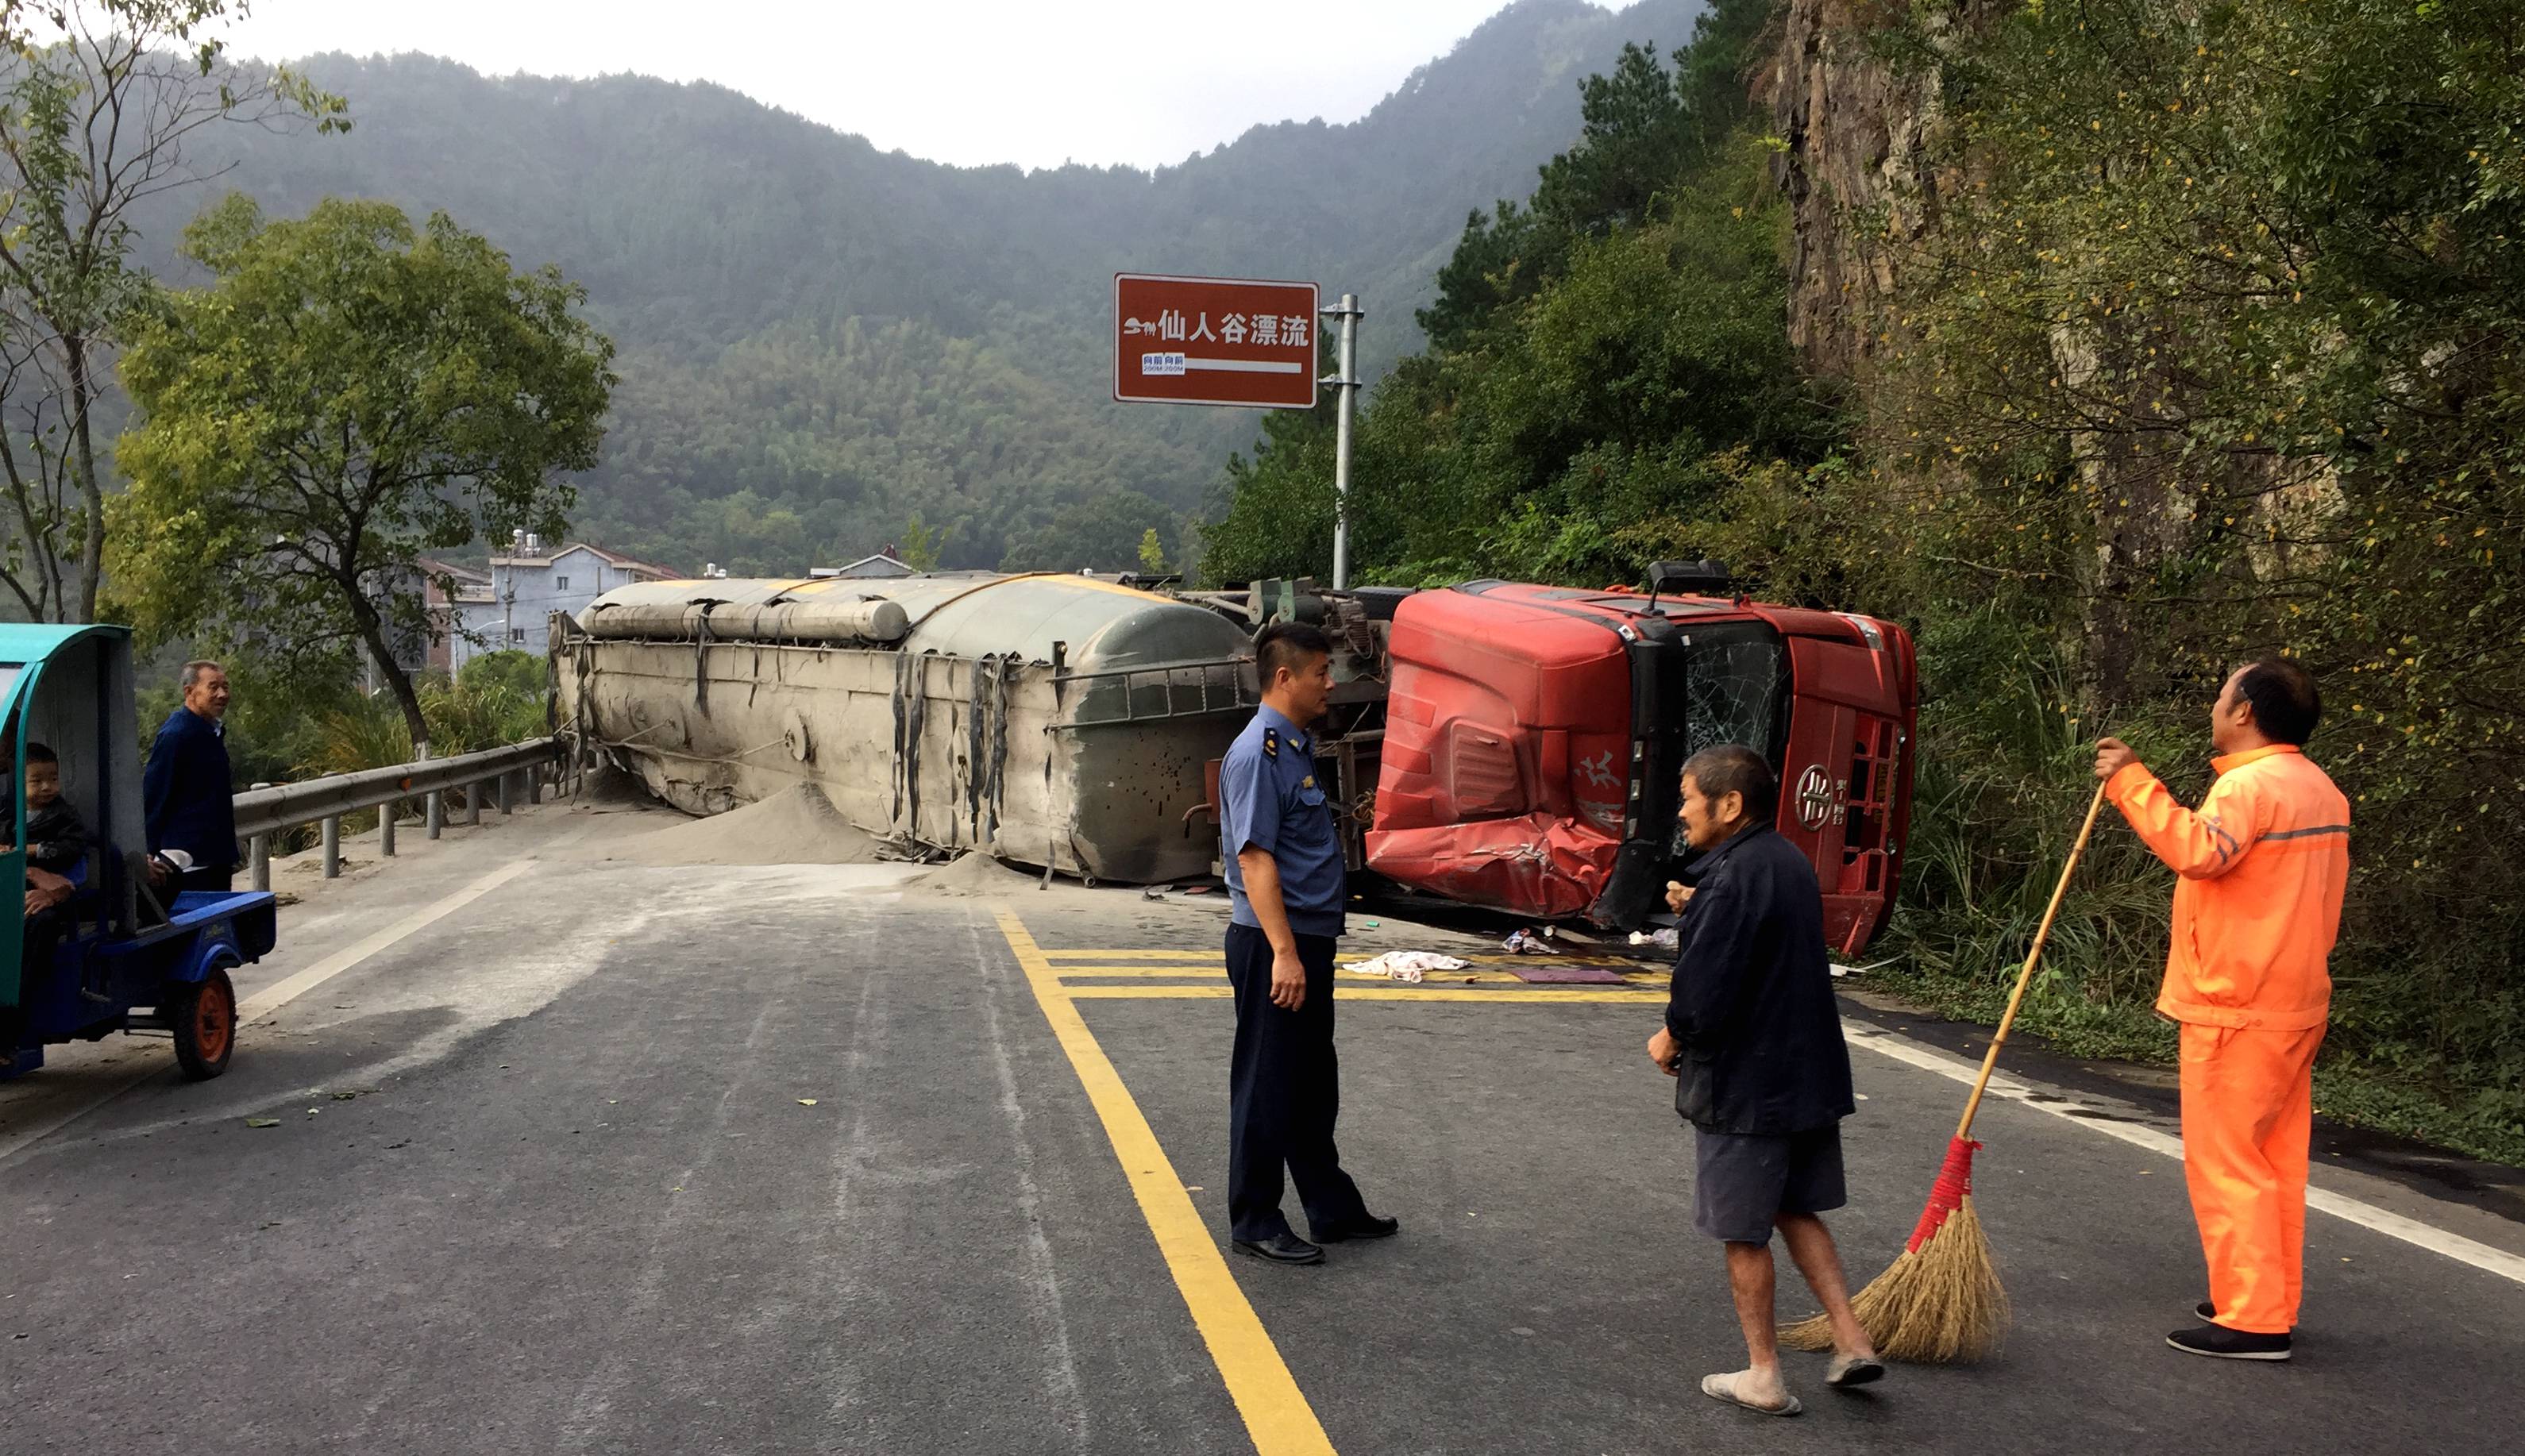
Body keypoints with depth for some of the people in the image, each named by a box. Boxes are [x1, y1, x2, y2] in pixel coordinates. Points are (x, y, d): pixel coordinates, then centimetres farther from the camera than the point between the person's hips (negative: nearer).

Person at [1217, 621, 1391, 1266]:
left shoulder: (1298, 747, 13)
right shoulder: (1258, 754, -17)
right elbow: (1255, 859, -23)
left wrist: (1306, 949, 20)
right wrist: (1284, 953, -25)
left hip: (1307, 941, 10)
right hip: (1272, 945, -10)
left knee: (1315, 1088, 19)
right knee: (1267, 1089, 1)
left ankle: (1332, 1207, 30)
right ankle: (1255, 1221, 13)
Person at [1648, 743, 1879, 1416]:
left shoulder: (1732, 880, -23)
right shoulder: (1789, 863, 7)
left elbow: (1704, 995, -25)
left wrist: (1670, 1040, -6)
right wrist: (1696, 912, 7)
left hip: (1743, 1083, -9)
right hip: (1807, 1074, 9)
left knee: (1744, 1233, 6)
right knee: (1796, 1210, 22)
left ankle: (1763, 1376, 16)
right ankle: (1851, 1341, 19)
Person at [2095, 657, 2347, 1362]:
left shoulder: (2251, 783, -17)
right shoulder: (2321, 790, 15)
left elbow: (2198, 851, -36)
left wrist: (2131, 783, -31)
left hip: (2236, 1012, -10)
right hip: (2292, 1005, 10)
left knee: (2226, 1161, -4)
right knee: (2276, 1159, 15)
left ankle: (2252, 1321, -1)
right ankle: (2272, 1304, 23)